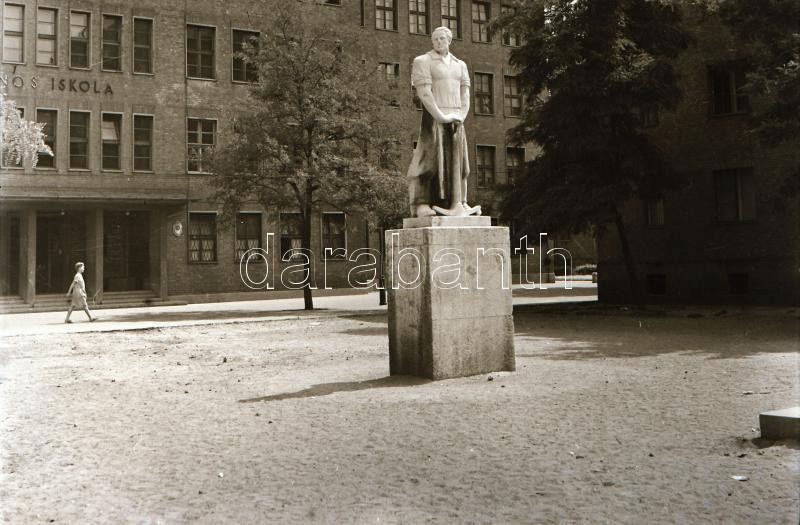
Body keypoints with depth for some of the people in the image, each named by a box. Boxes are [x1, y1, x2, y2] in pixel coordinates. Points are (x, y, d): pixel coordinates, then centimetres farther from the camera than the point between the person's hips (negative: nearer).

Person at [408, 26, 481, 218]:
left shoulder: (460, 65, 17)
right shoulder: (423, 61, 0)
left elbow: (465, 93, 12)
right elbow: (424, 93, -11)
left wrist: (461, 116, -4)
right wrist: (441, 116, -16)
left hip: (456, 120, 5)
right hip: (433, 118, -5)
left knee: (456, 160, 2)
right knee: (431, 159, -10)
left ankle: (457, 204, 3)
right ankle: (421, 204, -11)